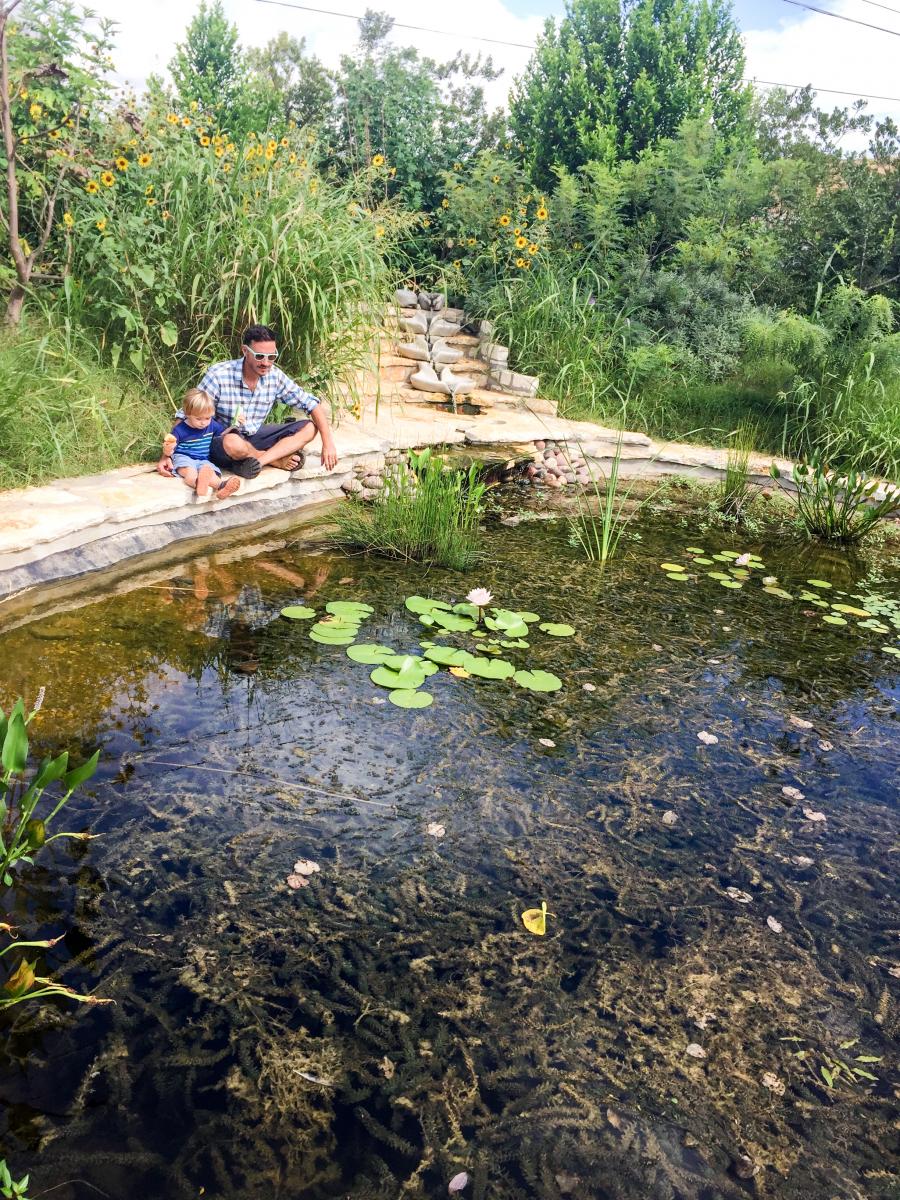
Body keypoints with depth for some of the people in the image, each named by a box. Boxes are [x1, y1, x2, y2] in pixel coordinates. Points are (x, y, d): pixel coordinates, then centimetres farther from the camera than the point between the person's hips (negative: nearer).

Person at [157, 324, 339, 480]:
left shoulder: (274, 376, -9)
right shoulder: (219, 375, -21)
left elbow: (312, 404, -4)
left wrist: (328, 442, -16)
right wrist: (167, 455, -23)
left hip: (254, 437, 5)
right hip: (221, 442, -5)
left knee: (309, 428, -11)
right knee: (233, 442, -42)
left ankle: (256, 461, -28)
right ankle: (277, 460, -13)